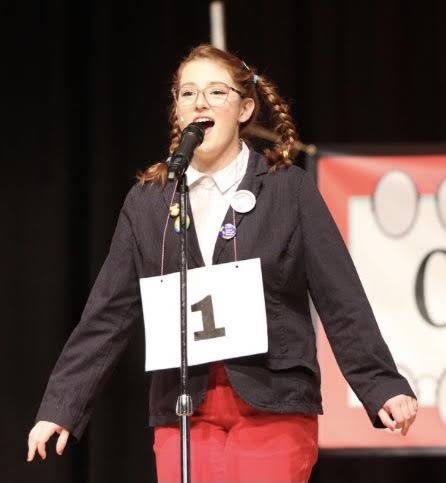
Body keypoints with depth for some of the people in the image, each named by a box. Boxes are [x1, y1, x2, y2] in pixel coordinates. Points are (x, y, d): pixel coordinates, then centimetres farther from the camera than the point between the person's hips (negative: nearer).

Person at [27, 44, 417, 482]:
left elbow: (342, 301, -1)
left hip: (274, 406, -2)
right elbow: (108, 314, 9)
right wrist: (60, 407, 4)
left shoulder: (289, 189, 2)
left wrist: (384, 388, -10)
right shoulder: (147, 200, 9)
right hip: (183, 410, 2)